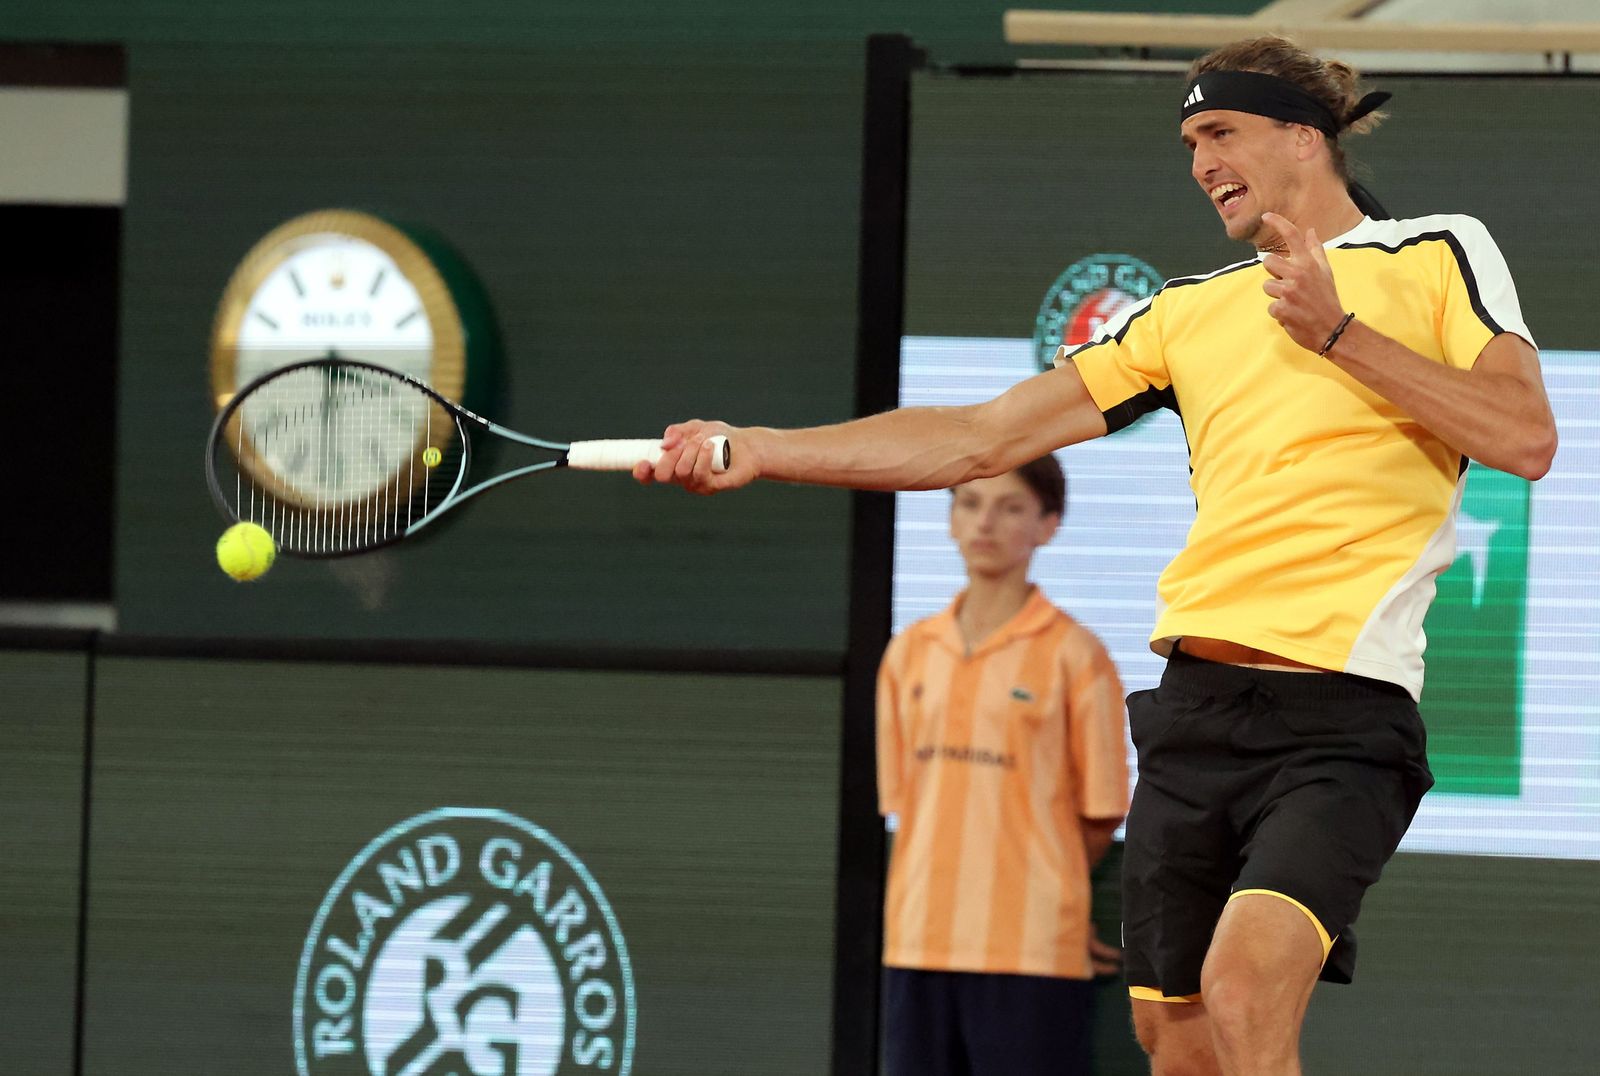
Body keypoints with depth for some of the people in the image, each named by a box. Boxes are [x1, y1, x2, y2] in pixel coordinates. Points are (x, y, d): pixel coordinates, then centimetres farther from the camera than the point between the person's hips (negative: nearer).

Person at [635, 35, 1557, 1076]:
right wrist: (758, 450, 7)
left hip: (1339, 710, -6)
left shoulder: (1437, 253, 7)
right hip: (1193, 702, 6)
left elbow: (1526, 437, -6)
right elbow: (982, 440, 15)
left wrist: (1337, 335, -10)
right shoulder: (1190, 308, 20)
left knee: (1242, 989, -26)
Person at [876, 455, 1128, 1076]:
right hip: (918, 941, 5)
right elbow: (903, 798, 13)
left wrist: (1043, 899, 8)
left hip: (1030, 953, -5)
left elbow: (1100, 812, 1)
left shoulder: (1073, 655, -3)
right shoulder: (910, 653, 11)